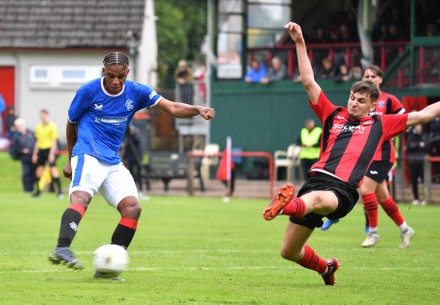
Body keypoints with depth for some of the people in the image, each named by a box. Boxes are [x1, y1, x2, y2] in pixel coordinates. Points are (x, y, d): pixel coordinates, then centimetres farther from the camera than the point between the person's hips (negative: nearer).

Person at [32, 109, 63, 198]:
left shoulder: (52, 126, -6)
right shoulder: (39, 127, 12)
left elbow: (54, 141, -9)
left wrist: (52, 153, -16)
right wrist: (35, 153, 14)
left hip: (49, 149, -6)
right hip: (41, 150, 6)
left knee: (53, 169, -13)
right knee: (39, 170, 6)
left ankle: (59, 190, -13)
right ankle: (38, 191, 15)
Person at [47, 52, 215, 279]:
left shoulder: (136, 92, 5)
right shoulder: (88, 91, -3)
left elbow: (172, 108, 1)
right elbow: (71, 123, 11)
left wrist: (198, 110, -17)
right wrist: (70, 159, 19)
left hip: (113, 162, 5)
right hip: (88, 155, -5)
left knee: (132, 207, -11)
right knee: (81, 197, -32)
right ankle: (61, 248, -52)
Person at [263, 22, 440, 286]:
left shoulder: (380, 124, 19)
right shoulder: (333, 115, 21)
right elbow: (309, 81, 18)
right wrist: (300, 43, 12)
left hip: (344, 190, -4)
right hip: (319, 179, 4)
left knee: (316, 199, -42)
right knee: (289, 251, 7)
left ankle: (287, 206, -77)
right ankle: (325, 267, 37)